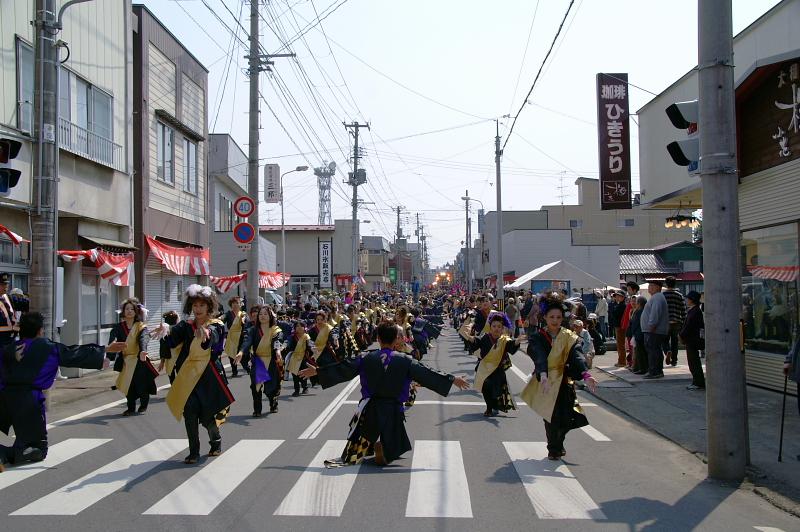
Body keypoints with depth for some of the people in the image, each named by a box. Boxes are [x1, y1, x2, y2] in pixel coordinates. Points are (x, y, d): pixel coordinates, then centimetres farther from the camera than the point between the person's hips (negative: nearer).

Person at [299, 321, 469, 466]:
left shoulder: (366, 358, -3)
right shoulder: (405, 360, -5)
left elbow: (341, 369, 2)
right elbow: (427, 374, -2)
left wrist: (317, 371, 13)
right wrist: (453, 379, 6)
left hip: (371, 407, 0)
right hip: (393, 410, 0)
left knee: (360, 439, 16)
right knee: (389, 452, 13)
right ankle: (383, 448, -19)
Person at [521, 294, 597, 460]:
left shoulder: (568, 337, -1)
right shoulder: (538, 338, -7)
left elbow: (576, 355, -17)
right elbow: (540, 357, -26)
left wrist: (586, 375, -34)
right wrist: (543, 375, -45)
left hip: (563, 381, 2)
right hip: (546, 381, -2)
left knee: (566, 418, -3)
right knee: (551, 416, -9)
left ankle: (557, 443, 27)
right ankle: (554, 448, 15)